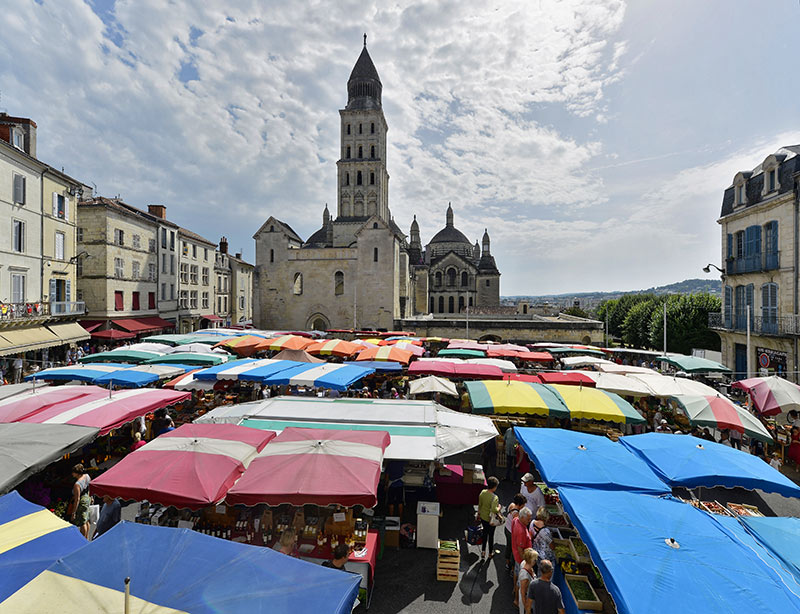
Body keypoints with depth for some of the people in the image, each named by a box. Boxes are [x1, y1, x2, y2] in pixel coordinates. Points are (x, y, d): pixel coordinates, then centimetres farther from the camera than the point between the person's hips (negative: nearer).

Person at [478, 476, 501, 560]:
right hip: (491, 519, -5)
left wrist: (479, 513, 17)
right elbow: (494, 510, -38)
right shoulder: (494, 497, -30)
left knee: (485, 533, 25)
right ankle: (490, 553, 37)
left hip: (483, 517, 5)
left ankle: (483, 551, 34)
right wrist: (499, 508, -17)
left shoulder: (482, 492, -11)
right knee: (491, 535, 18)